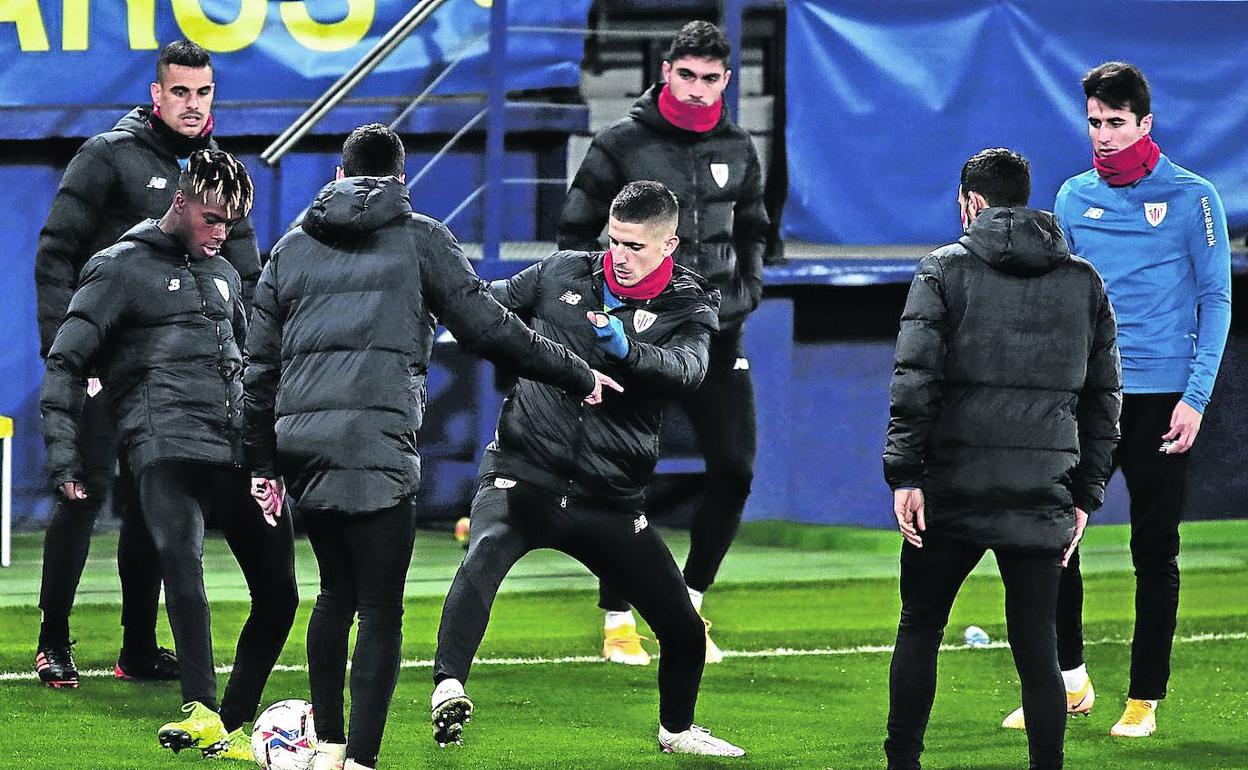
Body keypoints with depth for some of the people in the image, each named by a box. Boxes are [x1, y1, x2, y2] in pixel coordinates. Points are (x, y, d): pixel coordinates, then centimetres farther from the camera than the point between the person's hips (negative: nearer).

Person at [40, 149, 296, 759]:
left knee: (279, 591, 1)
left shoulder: (223, 275, 24)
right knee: (182, 561, -31)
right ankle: (203, 715, -43)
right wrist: (63, 456, -7)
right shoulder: (121, 268, 4)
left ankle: (233, 726, 13)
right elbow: (65, 362, 1)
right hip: (166, 450, -7)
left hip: (239, 453, 7)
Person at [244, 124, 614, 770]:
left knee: (336, 591, 20)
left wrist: (264, 464, 25)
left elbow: (260, 365, 19)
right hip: (376, 441, -5)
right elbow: (488, 327, 5)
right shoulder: (420, 239, 8)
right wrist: (577, 377, 15)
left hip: (299, 440, 5)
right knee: (381, 607, -3)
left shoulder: (291, 249, 20)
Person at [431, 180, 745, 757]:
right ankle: (448, 689, -47)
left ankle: (677, 728, 35)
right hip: (522, 473, -1)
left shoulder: (688, 309, 1)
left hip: (609, 501, 1)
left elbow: (686, 369, -20)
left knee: (684, 629, 5)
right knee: (483, 560, -34)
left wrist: (627, 350, -38)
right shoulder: (563, 274, 6)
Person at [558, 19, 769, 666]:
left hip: (715, 334, 4)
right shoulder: (622, 144, -4)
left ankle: (689, 607, 14)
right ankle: (618, 623, 7)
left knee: (735, 468, -2)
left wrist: (747, 288, 7)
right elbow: (576, 233, 3)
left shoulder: (737, 149, 9)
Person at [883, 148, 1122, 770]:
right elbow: (1105, 397, 12)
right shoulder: (1084, 282, 10)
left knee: (919, 629, 12)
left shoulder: (946, 271, 0)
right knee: (1036, 648, 5)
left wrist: (905, 475, -8)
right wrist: (1086, 495, 16)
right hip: (1042, 501, 2)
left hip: (954, 490, -2)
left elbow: (914, 381, -9)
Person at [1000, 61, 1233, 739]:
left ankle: (1144, 699, 8)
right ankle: (1069, 679, 12)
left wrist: (1196, 397, -10)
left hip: (1160, 397, -3)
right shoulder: (1074, 197, 7)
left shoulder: (1191, 198, -3)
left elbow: (1215, 301, -2)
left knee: (1154, 551, 2)